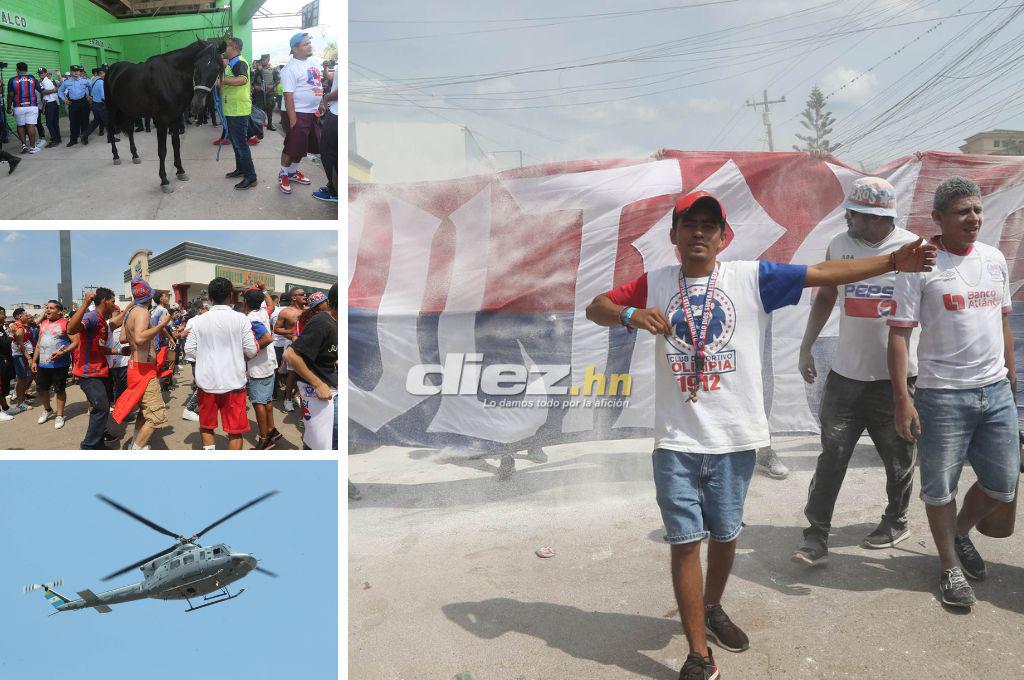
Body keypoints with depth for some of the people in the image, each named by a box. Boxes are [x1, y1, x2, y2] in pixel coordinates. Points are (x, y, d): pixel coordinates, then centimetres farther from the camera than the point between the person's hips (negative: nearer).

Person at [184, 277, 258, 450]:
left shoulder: (200, 320, -2)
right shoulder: (240, 319, -7)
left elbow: (189, 350, -1)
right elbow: (251, 351, -6)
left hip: (206, 381, 2)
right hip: (233, 381, -2)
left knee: (206, 427, 17)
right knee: (235, 430, 6)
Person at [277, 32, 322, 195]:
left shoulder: (312, 62, 9)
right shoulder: (290, 69, -16)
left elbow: (318, 85, 20)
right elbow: (288, 95, -19)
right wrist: (292, 120, -23)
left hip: (312, 113, 8)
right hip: (297, 113, -8)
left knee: (302, 146, 17)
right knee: (292, 147, -1)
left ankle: (293, 172, 34)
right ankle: (283, 175, 15)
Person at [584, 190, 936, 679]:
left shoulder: (752, 278, 0)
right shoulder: (654, 285, 4)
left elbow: (823, 273, -2)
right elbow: (596, 308, 8)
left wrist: (893, 261, -7)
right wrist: (631, 315, -14)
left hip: (735, 437, 1)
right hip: (676, 439, 0)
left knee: (725, 534, 15)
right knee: (685, 541, 0)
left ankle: (712, 609, 43)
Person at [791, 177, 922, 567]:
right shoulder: (838, 246, 4)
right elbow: (825, 297, 17)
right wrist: (806, 347, 13)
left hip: (895, 376, -2)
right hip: (846, 373, 2)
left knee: (898, 457, 12)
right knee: (832, 454, -1)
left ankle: (897, 522, 33)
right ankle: (817, 535, 4)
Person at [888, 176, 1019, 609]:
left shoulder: (994, 259, 9)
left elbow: (1003, 324, 19)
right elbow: (899, 334, -12)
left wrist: (1010, 375, 18)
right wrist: (902, 399, -16)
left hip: (996, 392, 6)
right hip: (943, 395, -5)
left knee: (1003, 484, 12)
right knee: (940, 487, 4)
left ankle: (961, 533, 39)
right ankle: (949, 568, 23)